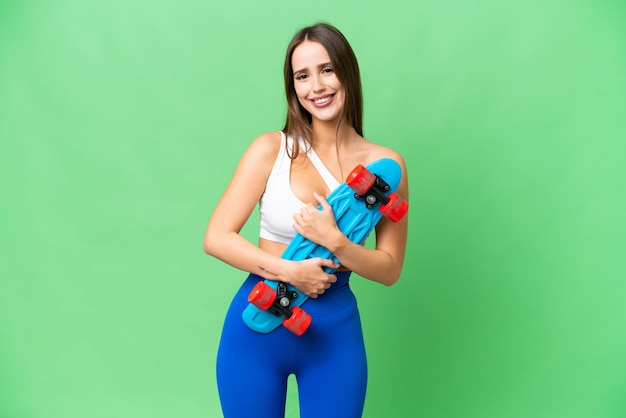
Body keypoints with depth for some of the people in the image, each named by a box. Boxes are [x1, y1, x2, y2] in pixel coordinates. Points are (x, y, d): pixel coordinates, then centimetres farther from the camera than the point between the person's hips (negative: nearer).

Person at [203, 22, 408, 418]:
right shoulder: (271, 148, -6)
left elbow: (390, 270, -2)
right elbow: (216, 238, -7)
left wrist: (334, 241, -18)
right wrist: (289, 270, -18)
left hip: (335, 329, 1)